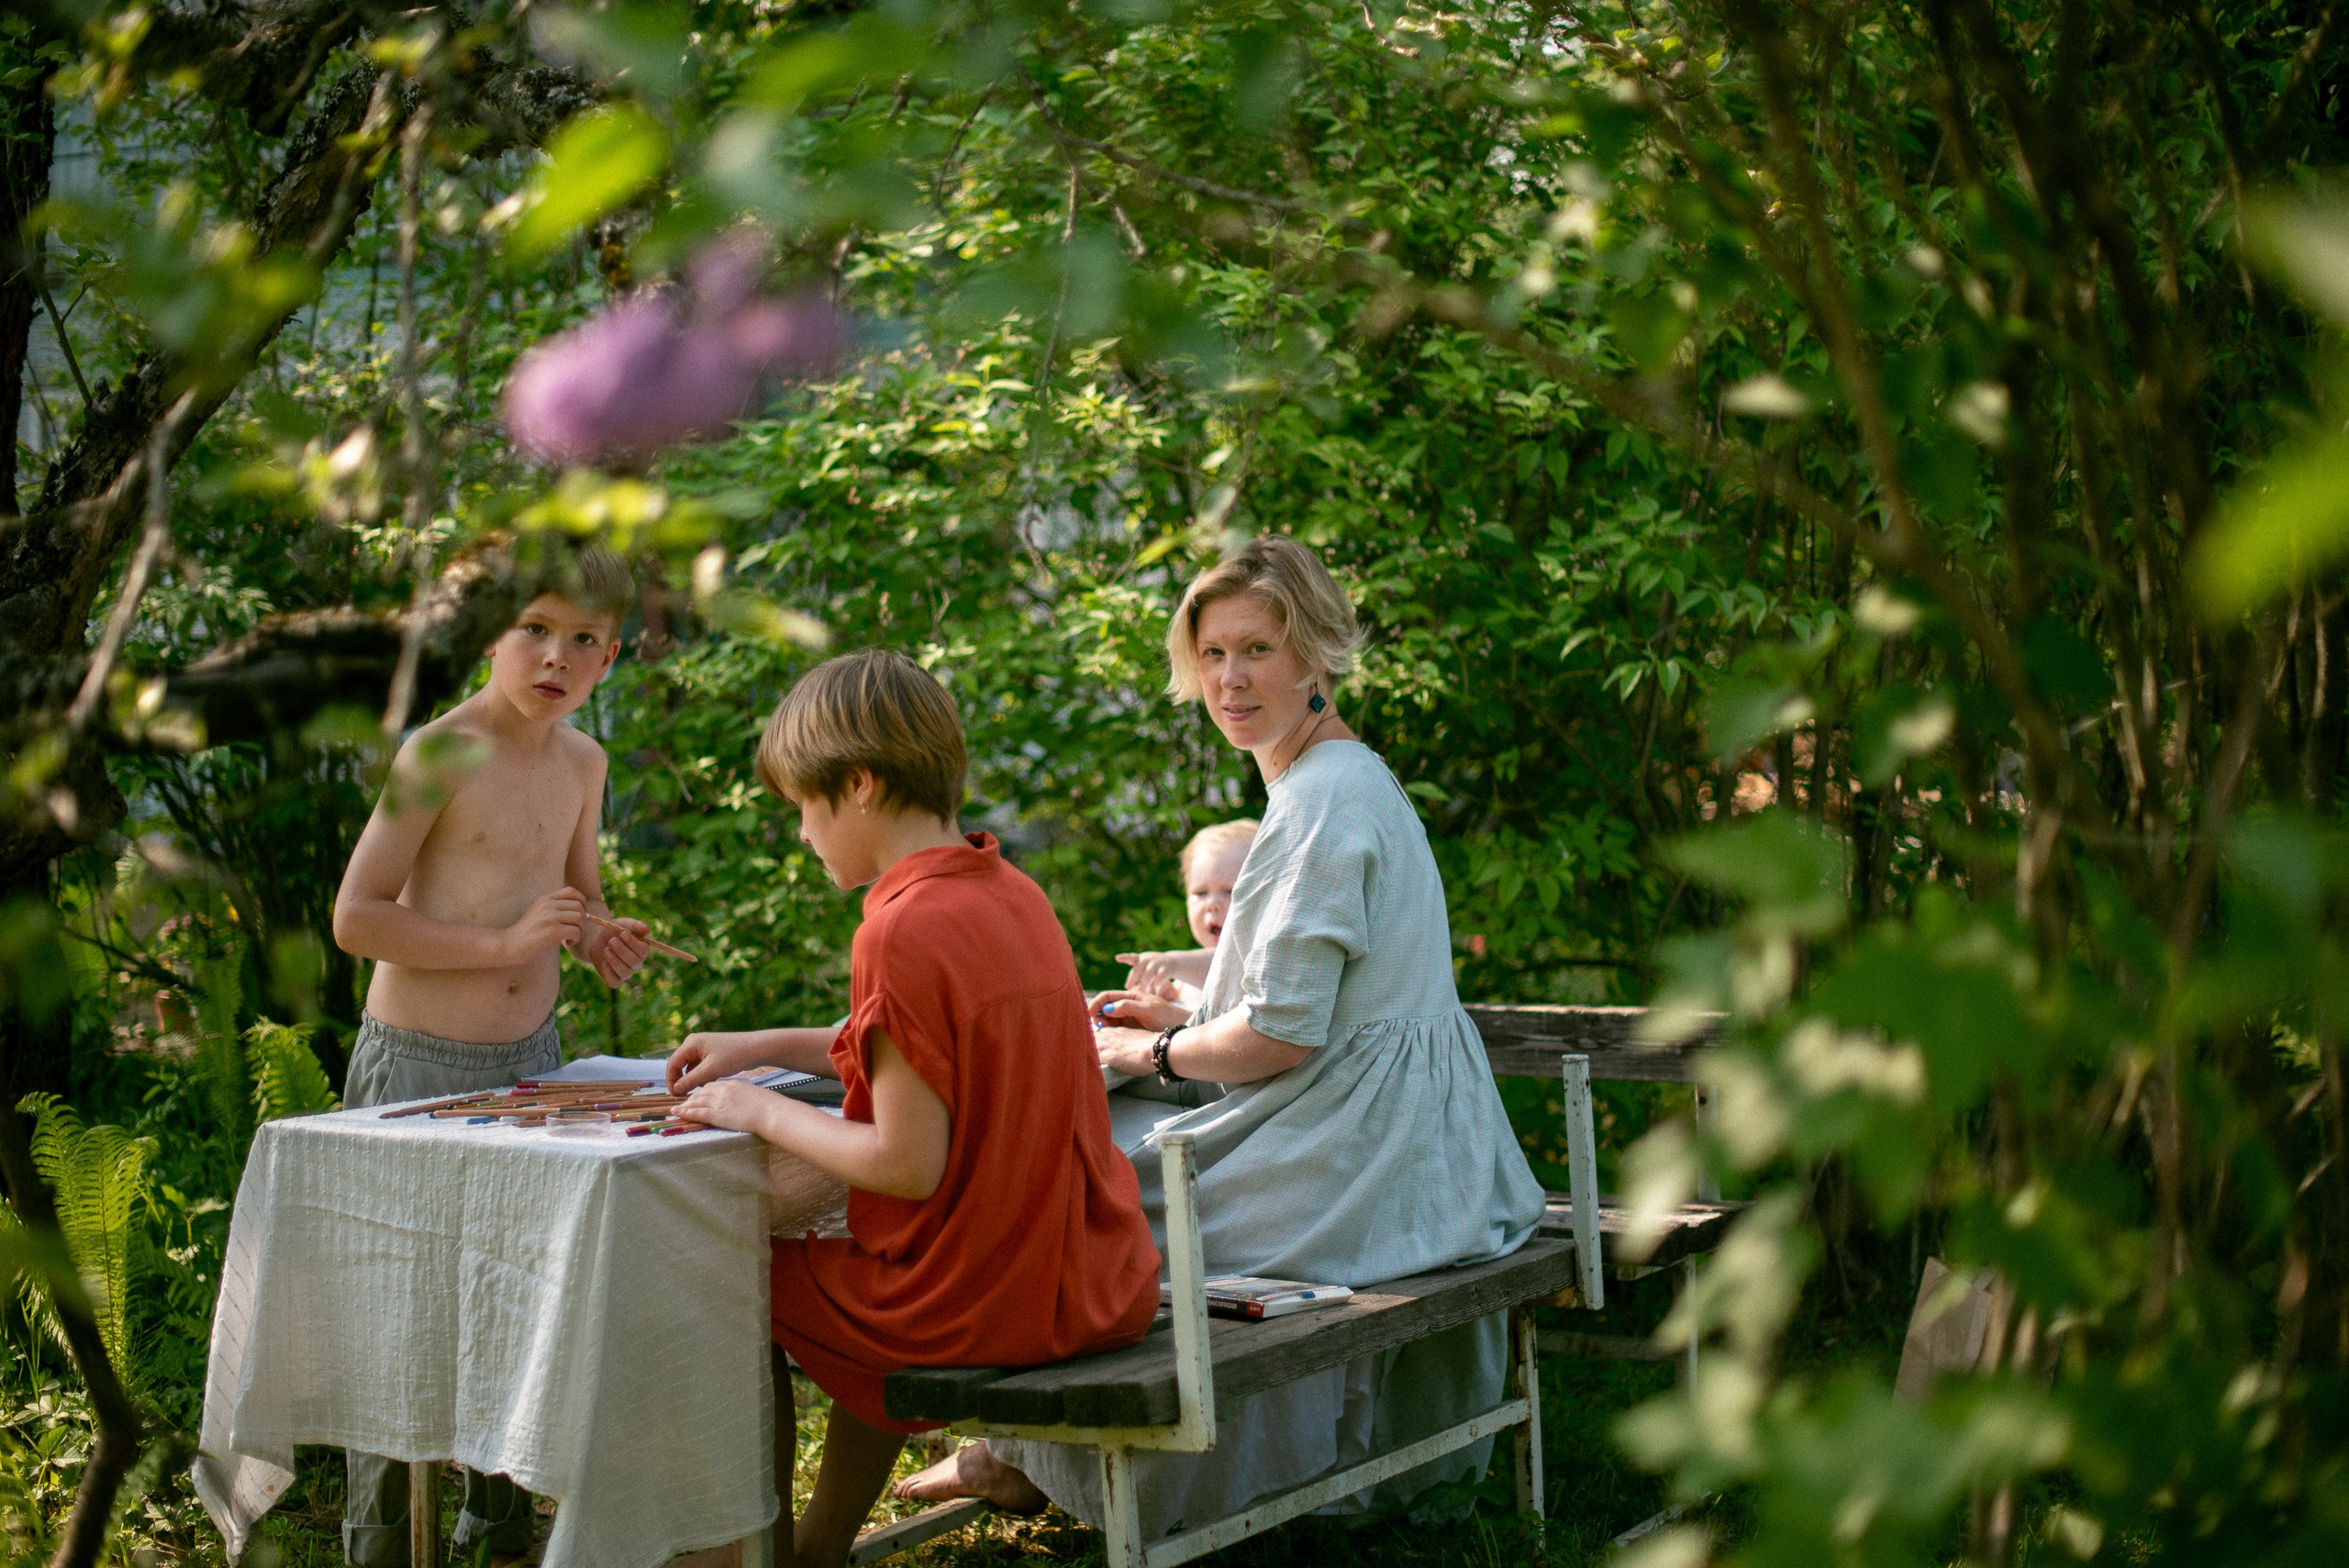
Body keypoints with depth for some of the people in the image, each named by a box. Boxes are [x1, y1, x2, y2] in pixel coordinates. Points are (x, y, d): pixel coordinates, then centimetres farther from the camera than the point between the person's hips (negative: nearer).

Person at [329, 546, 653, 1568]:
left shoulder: (581, 762, 8)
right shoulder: (440, 752, -13)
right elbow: (355, 918, -15)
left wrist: (600, 938, 1)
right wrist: (506, 941, -21)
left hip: (531, 1062, 7)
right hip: (417, 1065, -7)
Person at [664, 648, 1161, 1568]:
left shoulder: (904, 930, -21)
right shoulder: (1014, 895, 5)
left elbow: (908, 1166, -21)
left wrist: (759, 1112, -8)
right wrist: (763, 1047, 23)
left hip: (975, 1308, -8)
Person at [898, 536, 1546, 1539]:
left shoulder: (1323, 805, -20)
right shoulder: (1351, 780, 14)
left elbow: (1283, 1034, -22)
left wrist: (1153, 1054, -6)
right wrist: (1184, 1019, 15)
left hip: (1353, 1157, -10)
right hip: (1409, 1146, 10)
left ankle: (1030, 1458, 25)